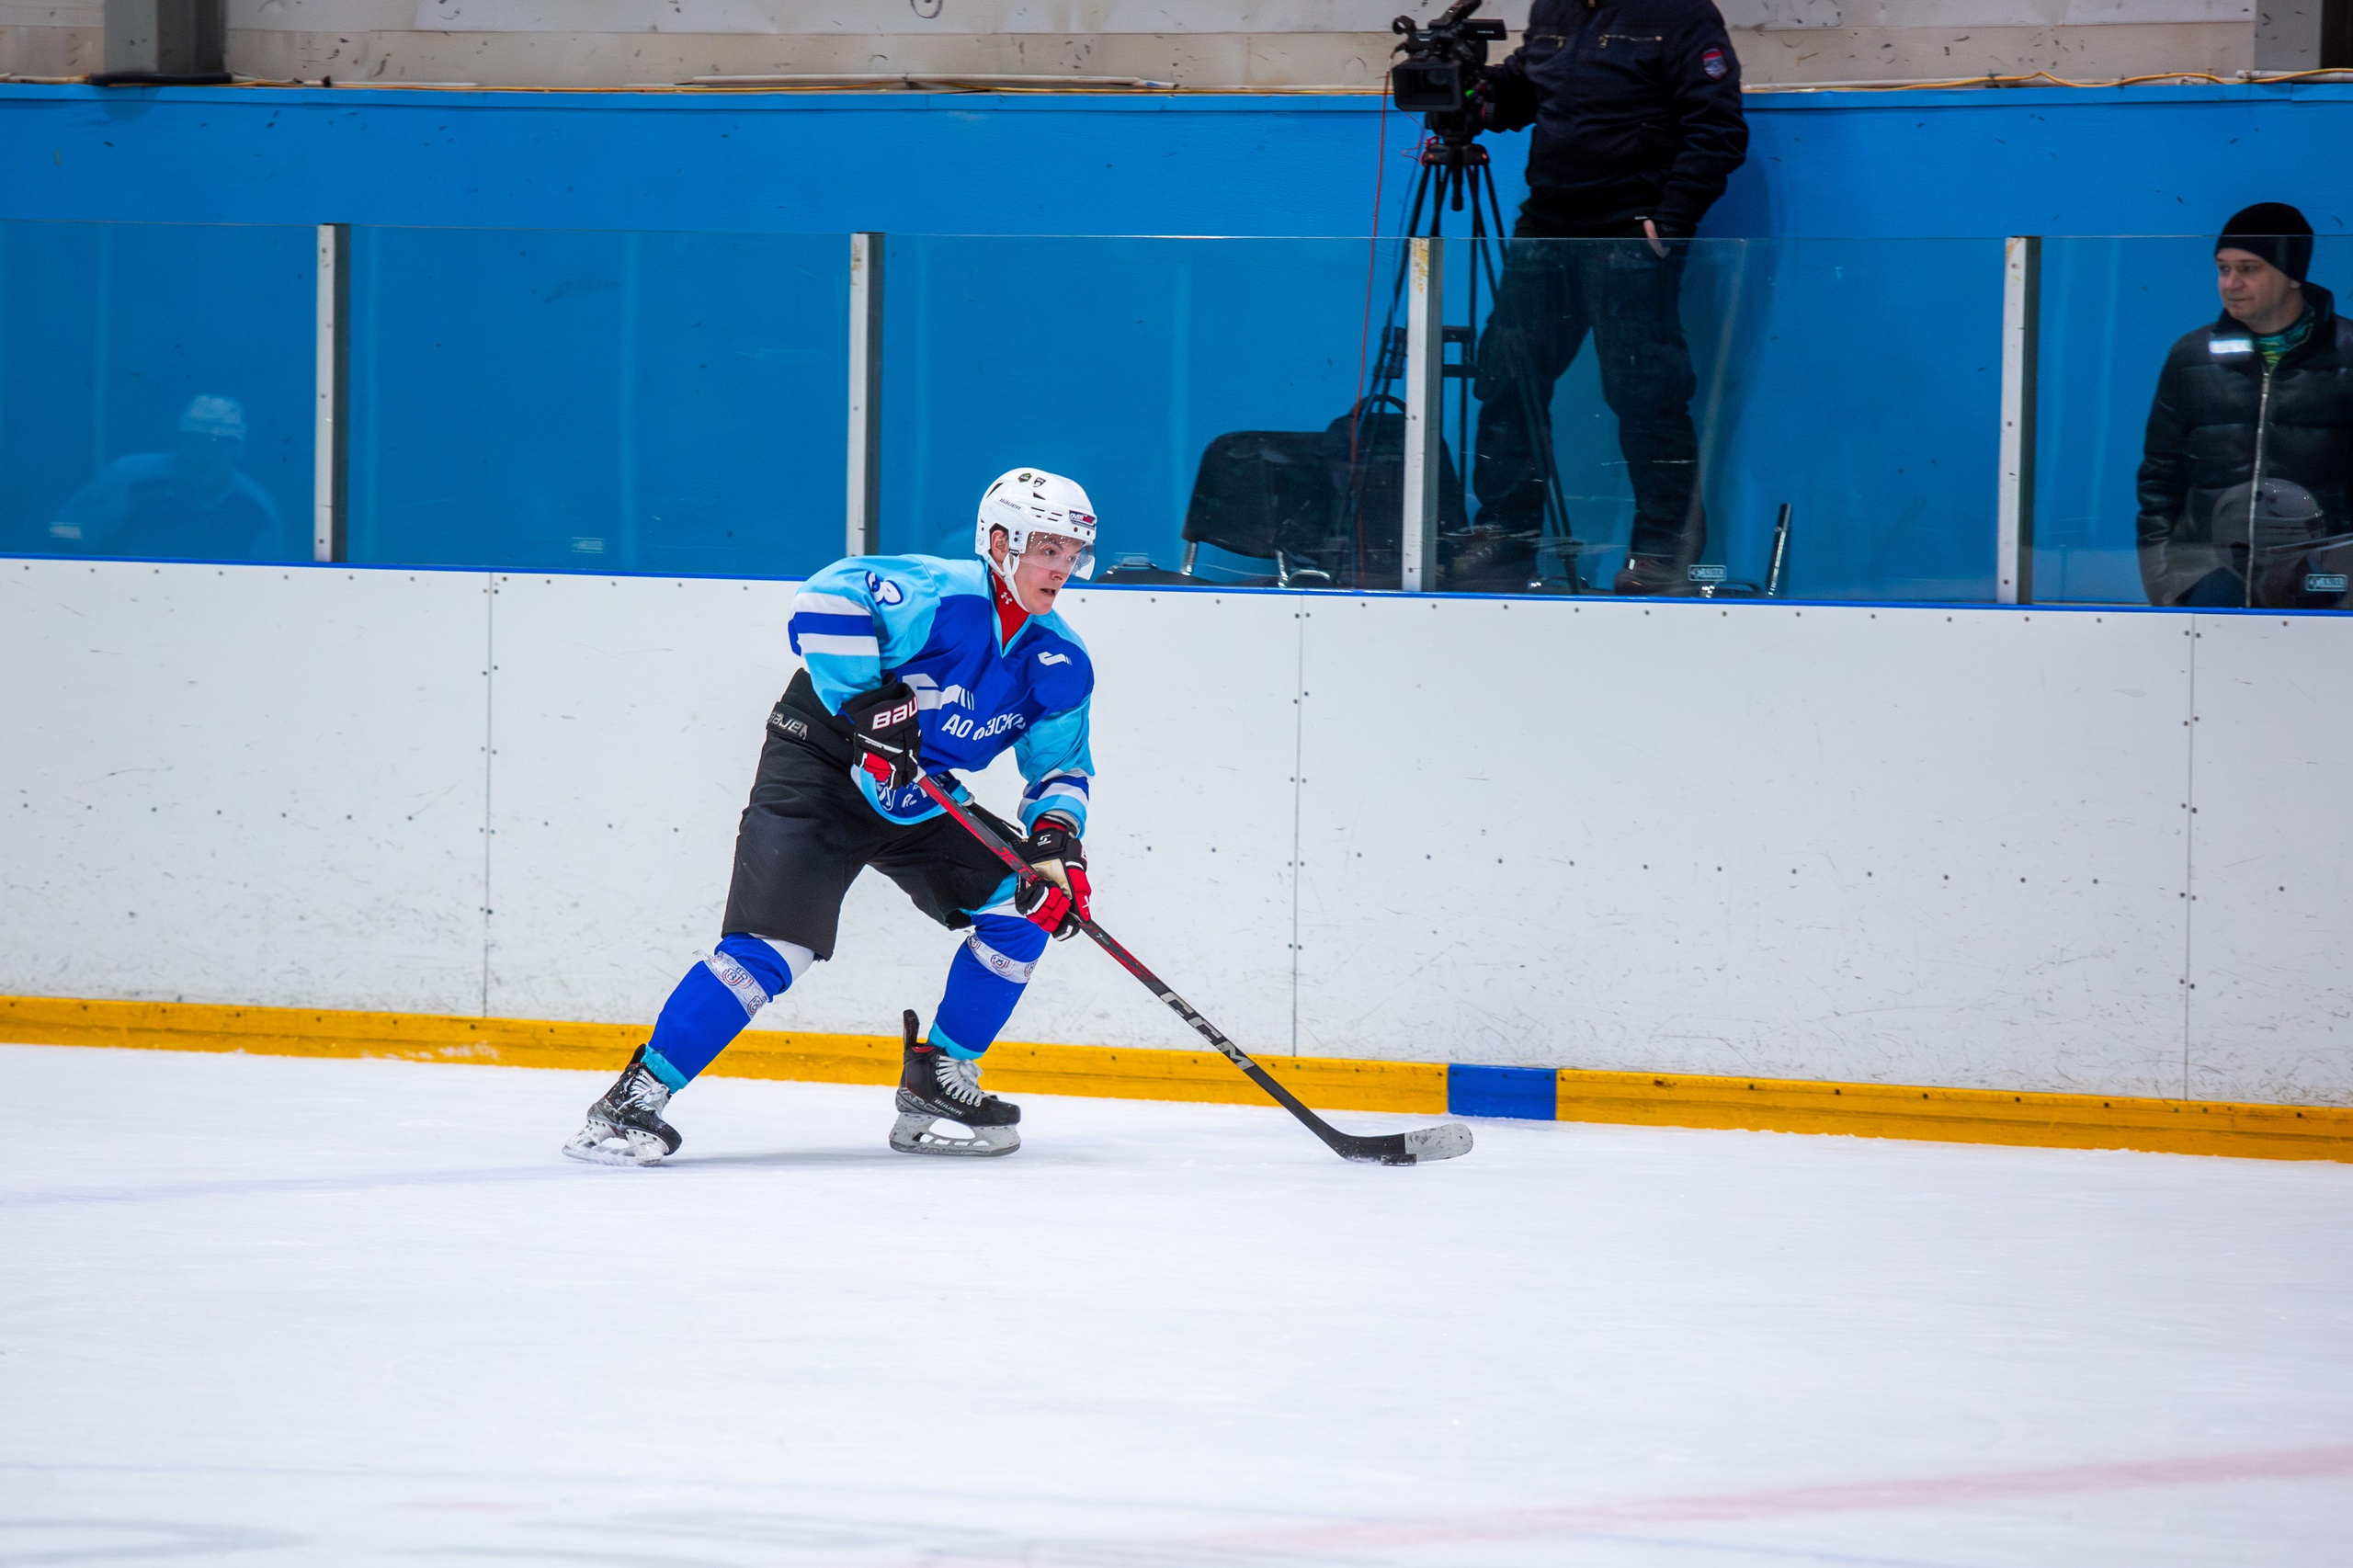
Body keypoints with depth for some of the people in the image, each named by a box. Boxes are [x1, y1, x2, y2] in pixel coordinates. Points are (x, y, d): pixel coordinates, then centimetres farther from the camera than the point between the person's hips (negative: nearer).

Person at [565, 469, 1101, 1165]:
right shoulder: (938, 595, -22)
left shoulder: (1060, 664, -1)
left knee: (1026, 902, -6)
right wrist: (869, 700, -33)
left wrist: (1057, 833, -14)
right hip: (823, 764, -7)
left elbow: (1063, 763, 7)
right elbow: (827, 598, -30)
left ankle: (937, 1081, 7)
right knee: (772, 946, -20)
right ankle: (635, 1099, -15)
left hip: (923, 796, 7)